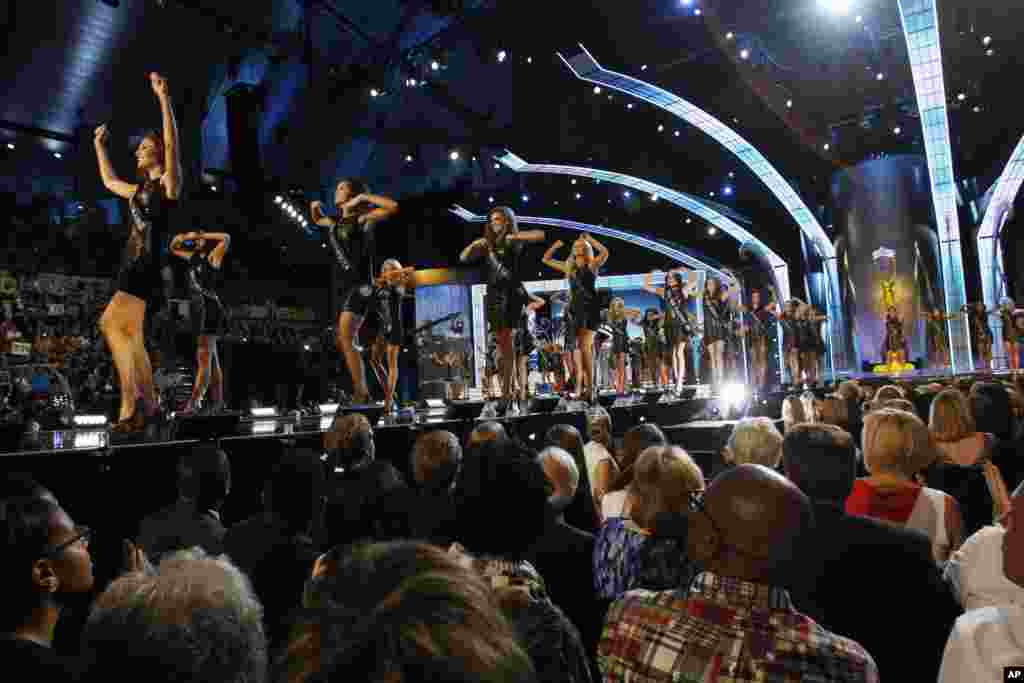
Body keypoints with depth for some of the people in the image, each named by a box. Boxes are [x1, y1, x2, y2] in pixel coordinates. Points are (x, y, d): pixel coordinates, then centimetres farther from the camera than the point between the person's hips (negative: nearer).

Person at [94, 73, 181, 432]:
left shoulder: (168, 183, -1)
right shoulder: (138, 190, 23)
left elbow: (172, 143, -16)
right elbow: (109, 181, 43)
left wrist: (164, 98, -21)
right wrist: (99, 145, 47)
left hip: (147, 267, -10)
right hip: (133, 266, 10)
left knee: (110, 322, -23)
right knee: (132, 338, 9)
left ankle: (129, 406, -24)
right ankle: (150, 404, 16)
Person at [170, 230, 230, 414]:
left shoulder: (213, 257, -1)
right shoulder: (194, 257, 18)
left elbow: (226, 238, -16)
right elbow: (173, 248, 33)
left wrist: (201, 235, -5)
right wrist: (183, 238, 13)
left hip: (209, 310, -9)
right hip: (199, 309, 9)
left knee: (204, 359, -12)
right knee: (211, 360, 9)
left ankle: (193, 404, -17)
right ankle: (218, 403, 13)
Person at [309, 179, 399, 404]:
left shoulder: (362, 219, -3)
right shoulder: (336, 223, 18)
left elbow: (393, 207, -15)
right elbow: (318, 220, 40)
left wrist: (363, 196, -9)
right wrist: (315, 208, 19)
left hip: (360, 285, -9)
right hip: (346, 286, 9)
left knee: (346, 339, -18)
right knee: (346, 341, 10)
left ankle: (362, 393, -16)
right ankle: (360, 393, 17)